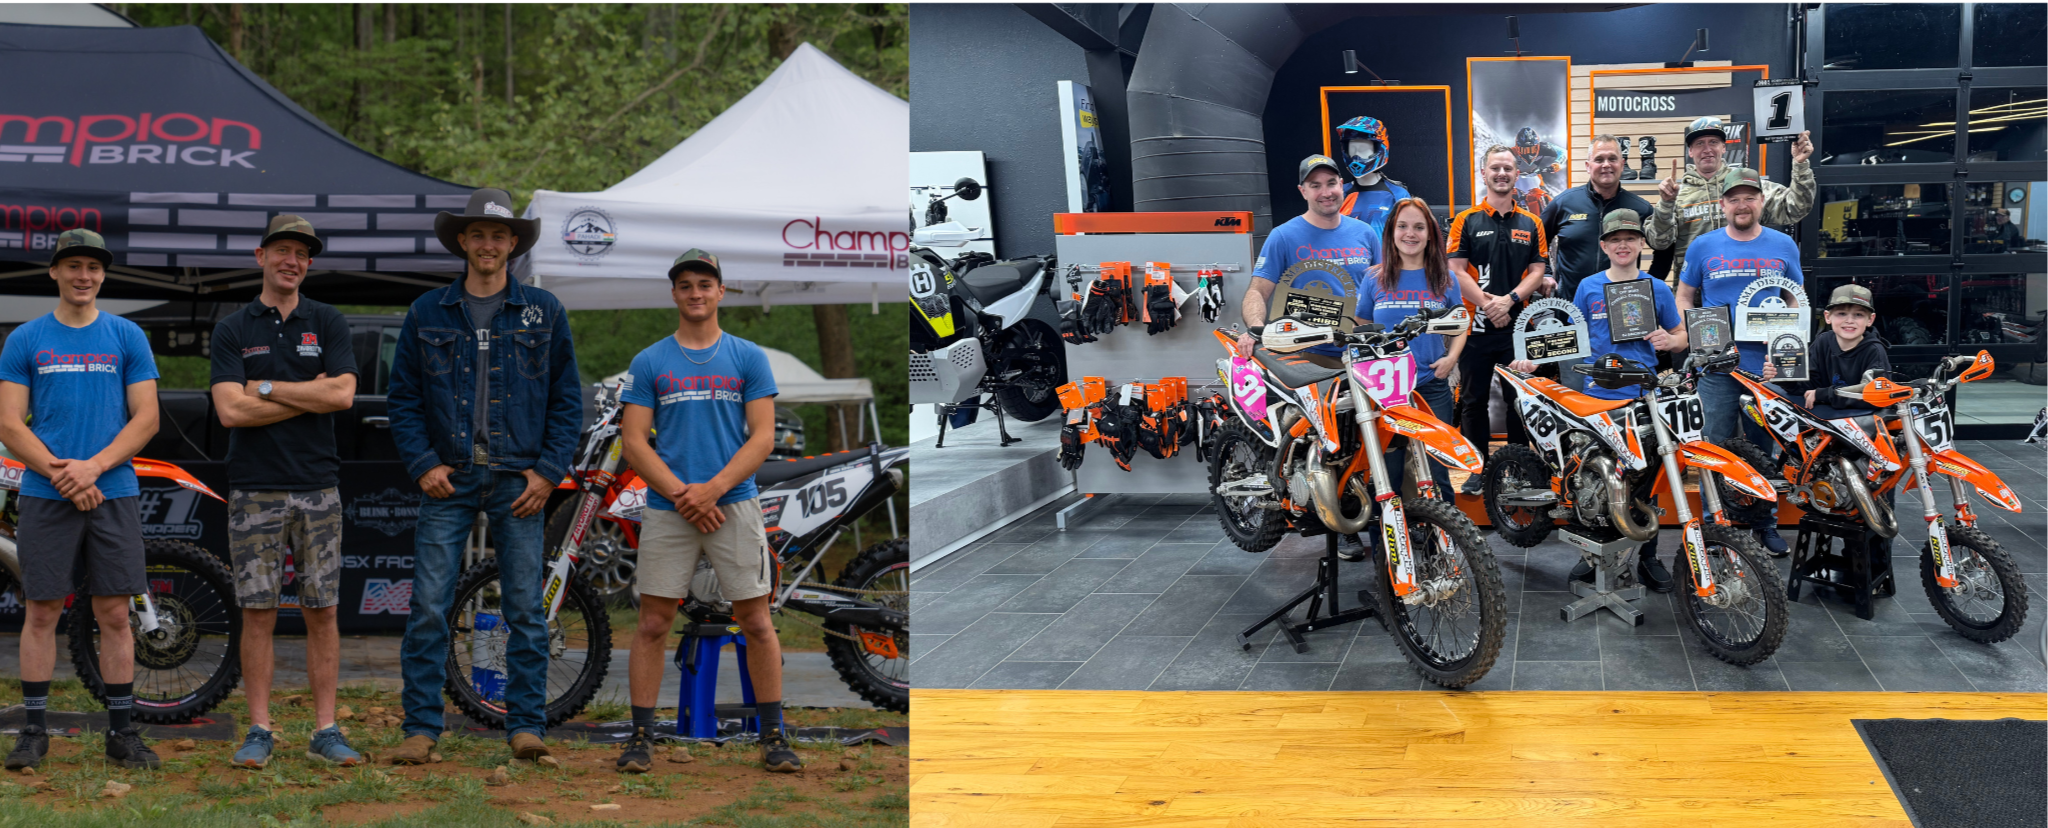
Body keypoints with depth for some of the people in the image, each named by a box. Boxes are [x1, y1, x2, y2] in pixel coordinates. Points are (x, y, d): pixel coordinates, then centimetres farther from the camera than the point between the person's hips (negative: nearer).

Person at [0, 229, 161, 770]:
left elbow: (146, 419, 3)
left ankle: (122, 731, 8)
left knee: (114, 613, 2)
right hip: (44, 496, 0)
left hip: (113, 492, 1)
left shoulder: (128, 338, 7)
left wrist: (93, 467, -11)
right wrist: (59, 472, -12)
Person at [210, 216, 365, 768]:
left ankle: (325, 731, 7)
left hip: (318, 488, 1)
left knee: (322, 612, 2)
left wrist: (266, 388, -6)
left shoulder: (328, 323, 9)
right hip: (254, 490, -1)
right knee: (258, 613, 0)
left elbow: (342, 394, -6)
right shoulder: (232, 330, 6)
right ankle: (259, 731, 7)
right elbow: (231, 409, -8)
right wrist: (309, 395, -7)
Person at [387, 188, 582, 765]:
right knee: (428, 608, -4)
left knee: (525, 609, 1)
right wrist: (422, 464, -3)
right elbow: (403, 398, 9)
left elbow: (567, 398, 8)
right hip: (448, 480, 0)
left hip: (519, 482, 0)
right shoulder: (427, 314, 9)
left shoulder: (544, 312, 8)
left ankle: (526, 724, 9)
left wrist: (549, 470, -2)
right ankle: (422, 728, 3)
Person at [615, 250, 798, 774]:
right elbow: (634, 441, 1)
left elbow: (763, 437, 0)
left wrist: (713, 488, -13)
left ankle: (774, 737, 8)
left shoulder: (749, 358, 6)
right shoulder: (649, 363, 6)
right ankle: (641, 736, 10)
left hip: (735, 504, 0)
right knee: (653, 625, 1)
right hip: (666, 510, 0)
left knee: (757, 622, 1)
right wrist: (682, 495, -12)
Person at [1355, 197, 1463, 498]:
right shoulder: (1375, 280, 6)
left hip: (1433, 386, 0)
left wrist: (1451, 358, -4)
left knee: (1437, 469, 0)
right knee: (1387, 470, 3)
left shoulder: (1444, 279, 8)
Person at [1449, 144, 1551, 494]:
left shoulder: (1531, 224, 9)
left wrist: (1509, 300, -13)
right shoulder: (1466, 221, 2)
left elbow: (1537, 271, 3)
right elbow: (1455, 271, -4)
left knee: (1519, 400, 6)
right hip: (1476, 326, -1)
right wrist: (1486, 303, -15)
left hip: (1518, 325, 1)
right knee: (1473, 400, 5)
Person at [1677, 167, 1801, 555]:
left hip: (1767, 365, 1)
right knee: (1715, 448, 1)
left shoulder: (1783, 246, 7)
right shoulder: (1704, 247, 5)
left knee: (1767, 449, 7)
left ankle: (1767, 524, 18)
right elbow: (1684, 297, 11)